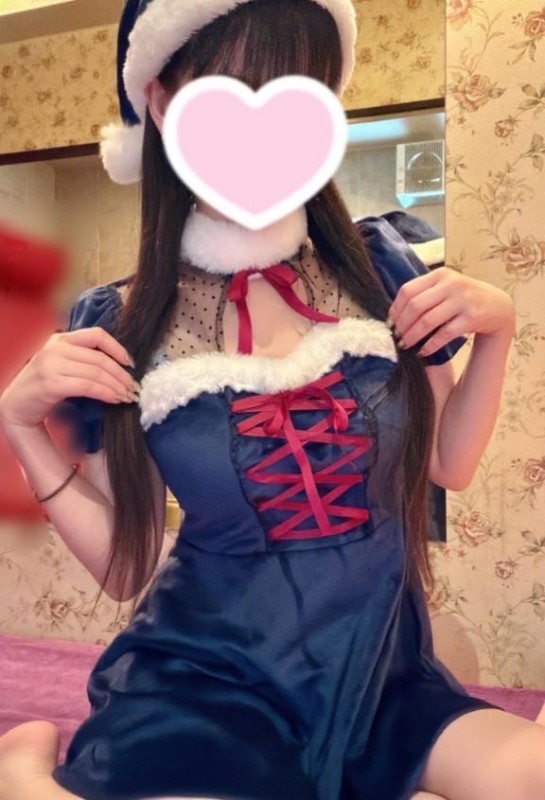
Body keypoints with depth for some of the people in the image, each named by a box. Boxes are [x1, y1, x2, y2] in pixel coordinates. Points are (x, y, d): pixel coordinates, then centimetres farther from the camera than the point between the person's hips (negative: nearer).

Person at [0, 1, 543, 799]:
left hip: (382, 668, 3)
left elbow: (447, 464, 8)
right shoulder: (117, 327, -8)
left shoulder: (380, 276, -4)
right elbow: (123, 568, -1)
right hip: (203, 676, -2)